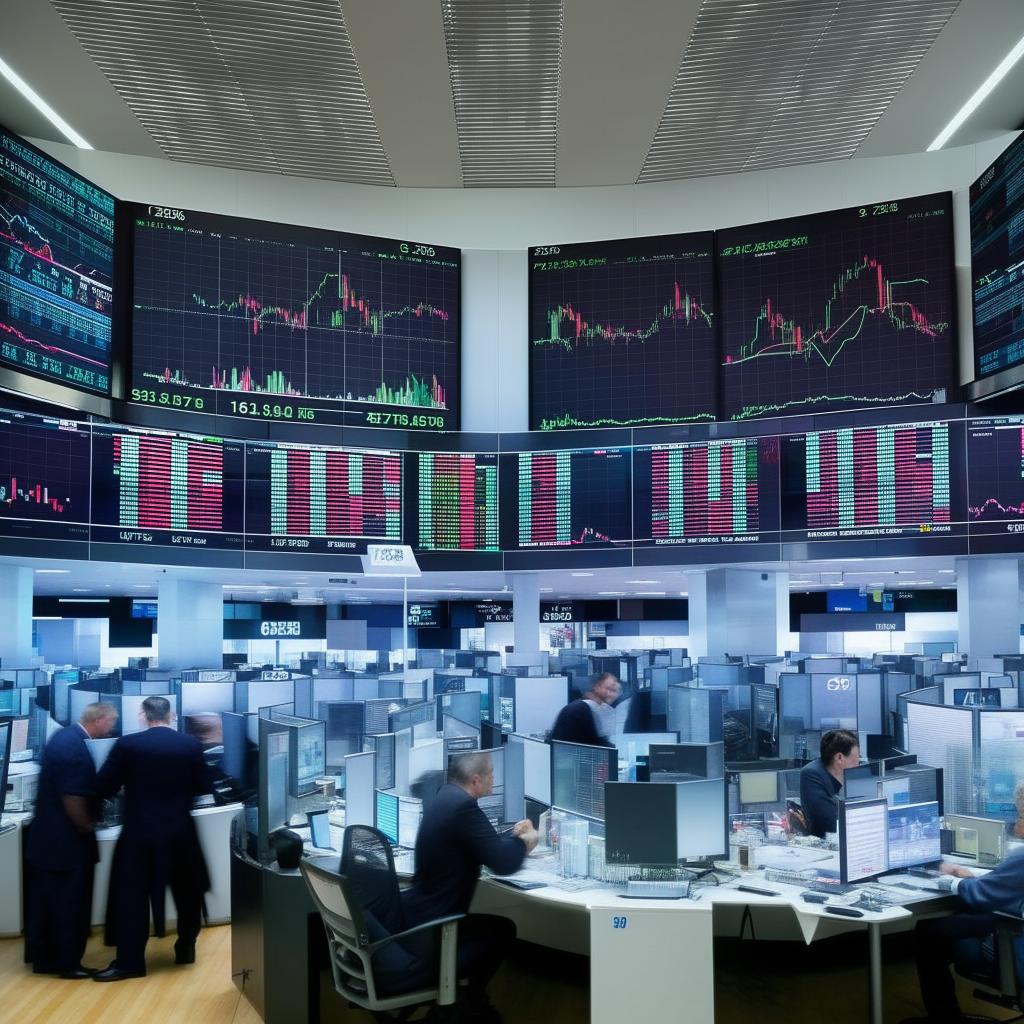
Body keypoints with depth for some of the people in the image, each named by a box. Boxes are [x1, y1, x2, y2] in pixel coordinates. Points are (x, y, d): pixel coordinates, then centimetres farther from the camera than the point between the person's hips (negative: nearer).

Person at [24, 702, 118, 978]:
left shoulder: (64, 736, 6)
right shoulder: (77, 747, -25)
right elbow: (73, 798, -26)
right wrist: (87, 828, -11)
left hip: (47, 835, 10)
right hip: (67, 840, -10)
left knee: (45, 899, 17)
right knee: (70, 903, 3)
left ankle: (41, 957, 27)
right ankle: (67, 962, 13)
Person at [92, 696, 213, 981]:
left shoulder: (127, 744, -8)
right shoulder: (191, 744, -3)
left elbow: (103, 786, -4)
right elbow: (203, 786, 5)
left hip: (139, 831, -2)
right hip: (180, 831, 3)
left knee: (132, 895, 4)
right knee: (186, 891, 17)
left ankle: (130, 961, 3)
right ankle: (186, 949, 28)